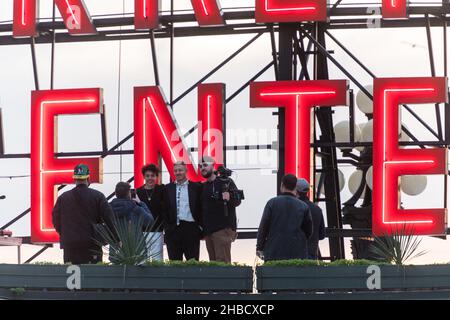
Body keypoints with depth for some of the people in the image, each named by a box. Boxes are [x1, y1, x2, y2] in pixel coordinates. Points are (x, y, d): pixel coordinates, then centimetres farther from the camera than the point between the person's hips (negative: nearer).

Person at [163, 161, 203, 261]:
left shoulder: (196, 187, 5)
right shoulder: (168, 188, 11)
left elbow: (200, 208, 5)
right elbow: (165, 210, 9)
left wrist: (200, 226, -2)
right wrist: (166, 226, 1)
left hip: (191, 229, -2)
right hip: (173, 229, 2)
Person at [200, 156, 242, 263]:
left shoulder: (225, 182, -3)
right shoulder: (203, 186, 17)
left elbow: (237, 201, -9)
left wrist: (229, 198, -31)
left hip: (223, 229, -7)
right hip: (208, 230, 7)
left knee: (222, 262, -12)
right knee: (213, 262, 7)